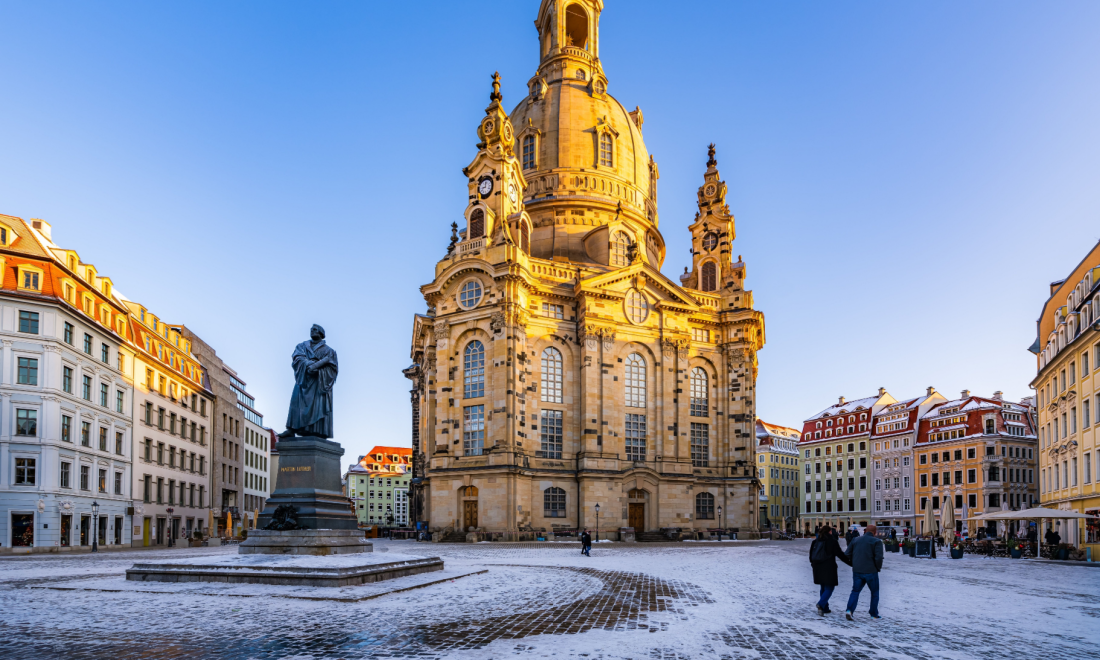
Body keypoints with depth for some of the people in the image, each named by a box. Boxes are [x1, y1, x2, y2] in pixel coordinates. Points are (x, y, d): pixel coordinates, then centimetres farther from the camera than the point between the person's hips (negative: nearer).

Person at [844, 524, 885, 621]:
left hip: (857, 571, 3)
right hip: (870, 571, -3)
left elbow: (847, 554, 6)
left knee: (855, 591, 9)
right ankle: (874, 614, 19)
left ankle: (849, 610, -11)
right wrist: (878, 568, 0)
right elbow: (879, 557, -17)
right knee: (875, 592, 15)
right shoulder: (876, 541, -6)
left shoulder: (856, 540, 8)